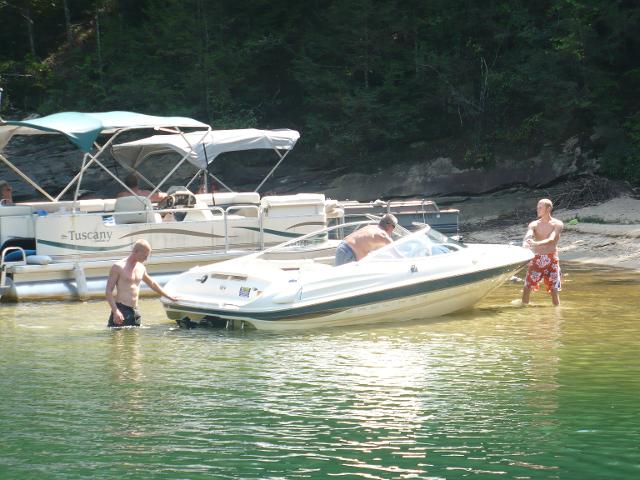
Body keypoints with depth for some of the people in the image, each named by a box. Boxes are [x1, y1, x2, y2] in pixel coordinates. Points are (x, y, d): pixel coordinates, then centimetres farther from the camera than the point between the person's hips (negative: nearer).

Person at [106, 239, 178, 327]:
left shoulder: (141, 268, 14)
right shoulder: (118, 267, -7)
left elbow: (152, 284, 32)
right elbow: (108, 291, -10)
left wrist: (169, 297, 36)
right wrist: (115, 311, -22)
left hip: (135, 312, 7)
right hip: (121, 311, -7)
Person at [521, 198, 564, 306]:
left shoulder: (557, 224, -3)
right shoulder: (534, 224, 8)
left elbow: (551, 240, -18)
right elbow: (528, 236, -12)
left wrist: (536, 244, -36)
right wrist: (525, 244, -37)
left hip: (551, 259, -3)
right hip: (536, 258, 3)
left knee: (554, 289, -4)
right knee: (527, 287, -2)